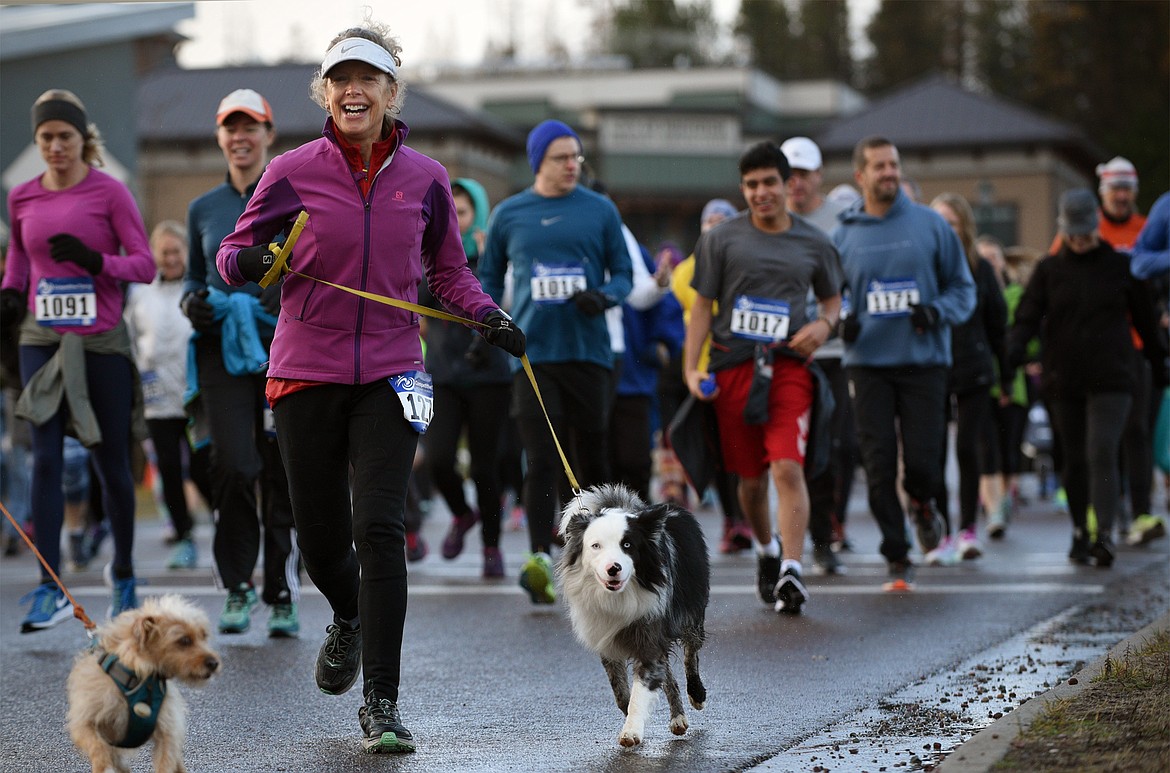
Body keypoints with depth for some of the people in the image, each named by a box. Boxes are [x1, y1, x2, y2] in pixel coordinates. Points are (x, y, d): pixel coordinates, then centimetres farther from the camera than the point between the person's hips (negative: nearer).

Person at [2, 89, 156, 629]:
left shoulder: (109, 193, -4)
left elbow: (145, 265, -5)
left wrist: (95, 261, -21)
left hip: (102, 340, -2)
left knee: (111, 463, 8)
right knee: (46, 458, -10)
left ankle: (123, 574, 28)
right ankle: (50, 587, -11)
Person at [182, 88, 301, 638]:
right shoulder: (203, 209, 14)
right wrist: (192, 301, 1)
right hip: (222, 351, 1)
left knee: (282, 473, 1)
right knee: (234, 466, -15)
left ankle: (282, 598, 12)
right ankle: (237, 587, 0)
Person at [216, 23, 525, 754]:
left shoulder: (425, 178, 2)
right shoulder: (293, 172, -2)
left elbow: (448, 269, 15)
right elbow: (236, 249, 4)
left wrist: (487, 315, -2)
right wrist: (246, 262, -20)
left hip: (389, 373, 0)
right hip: (307, 372, 1)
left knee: (379, 527, -14)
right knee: (321, 533, 8)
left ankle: (382, 704, -9)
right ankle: (349, 619, 44)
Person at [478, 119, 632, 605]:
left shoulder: (600, 210, 7)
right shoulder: (509, 214, 9)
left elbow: (623, 274, 10)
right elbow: (489, 277, 18)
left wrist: (604, 297, -11)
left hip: (588, 351, 1)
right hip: (533, 352, -1)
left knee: (592, 458, 5)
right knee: (542, 460, -11)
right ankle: (539, 560, -17)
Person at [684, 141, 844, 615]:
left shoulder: (813, 243, 9)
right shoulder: (721, 240, 6)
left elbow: (832, 297, 23)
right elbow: (702, 306, 7)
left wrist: (824, 324, -1)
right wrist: (690, 368, -3)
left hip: (788, 367, -1)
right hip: (733, 366, 1)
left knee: (788, 469, -17)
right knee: (751, 476, 11)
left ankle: (791, 570, -21)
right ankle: (765, 550, 37)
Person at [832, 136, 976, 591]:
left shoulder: (930, 225, 4)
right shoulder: (843, 235, 7)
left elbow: (963, 286, 8)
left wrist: (939, 311, -12)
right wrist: (839, 321, -8)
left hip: (924, 361, -1)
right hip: (868, 363, 1)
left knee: (923, 462, -6)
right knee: (879, 467, -4)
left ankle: (922, 504, 30)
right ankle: (897, 560, 7)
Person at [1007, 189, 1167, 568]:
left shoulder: (1119, 266, 4)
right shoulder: (1050, 269, 6)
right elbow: (1028, 315, -2)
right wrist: (1015, 348, -22)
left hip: (1110, 379, -2)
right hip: (1063, 380, 2)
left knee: (1102, 453, -16)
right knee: (1075, 459, 9)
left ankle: (1105, 534, -23)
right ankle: (1080, 534, 21)